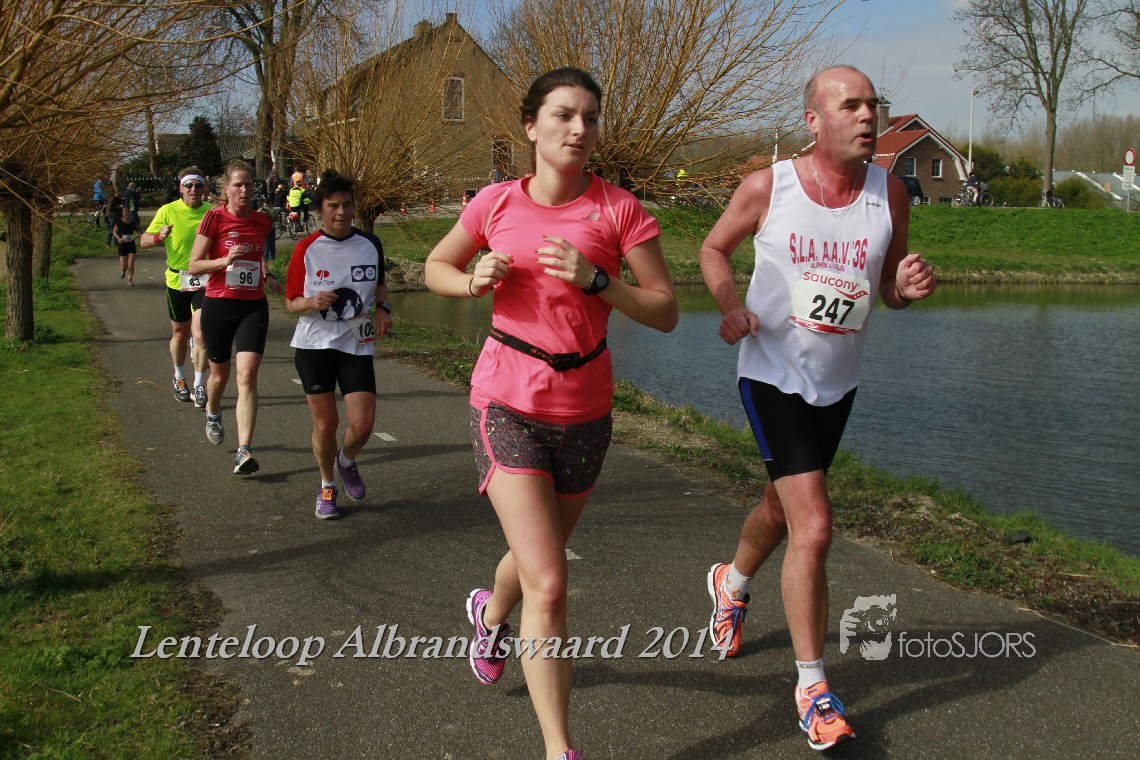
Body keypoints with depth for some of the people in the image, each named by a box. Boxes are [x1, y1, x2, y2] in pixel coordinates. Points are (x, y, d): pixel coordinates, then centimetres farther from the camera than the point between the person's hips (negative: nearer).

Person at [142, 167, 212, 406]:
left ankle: (199, 386, -5)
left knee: (200, 333, -12)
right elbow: (144, 241, -2)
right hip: (177, 280, 1)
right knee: (180, 333, 14)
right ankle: (179, 378, 35)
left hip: (204, 280, -1)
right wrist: (159, 236, -23)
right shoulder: (168, 211, -3)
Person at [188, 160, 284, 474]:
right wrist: (225, 260, -22)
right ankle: (212, 414, 51)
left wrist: (268, 277, 7)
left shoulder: (262, 222, 5)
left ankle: (244, 451, -17)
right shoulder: (214, 218, -7)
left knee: (247, 375, -14)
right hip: (219, 305, -1)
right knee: (220, 374, 16)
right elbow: (194, 265, -7)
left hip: (253, 307, 2)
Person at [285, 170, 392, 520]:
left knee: (363, 424, -6)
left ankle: (347, 461, 28)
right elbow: (291, 302, 1)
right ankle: (327, 486, 26)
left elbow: (380, 284, 21)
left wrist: (383, 308, 1)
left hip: (357, 344, 1)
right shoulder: (306, 249, -4)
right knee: (325, 423, 2)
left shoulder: (370, 244, 3)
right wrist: (313, 302, -20)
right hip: (314, 345, -1)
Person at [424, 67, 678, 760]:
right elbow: (436, 268, 13)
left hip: (586, 410, 2)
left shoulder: (619, 210, -7)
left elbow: (665, 313, -8)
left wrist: (595, 279, -23)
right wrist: (475, 281, -9)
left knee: (542, 557, 24)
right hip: (509, 404, -2)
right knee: (548, 586, -13)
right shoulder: (496, 204, -4)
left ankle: (491, 613, 60)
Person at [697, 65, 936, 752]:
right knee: (814, 527, -15)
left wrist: (909, 286, -19)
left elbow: (888, 292, 5)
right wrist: (730, 306, -15)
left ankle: (733, 582, 56)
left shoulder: (890, 193, -5)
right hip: (773, 377, -4)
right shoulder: (766, 188, -13)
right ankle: (813, 687, 0)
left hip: (838, 383, 5)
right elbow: (715, 248, 4)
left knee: (782, 509, 23)